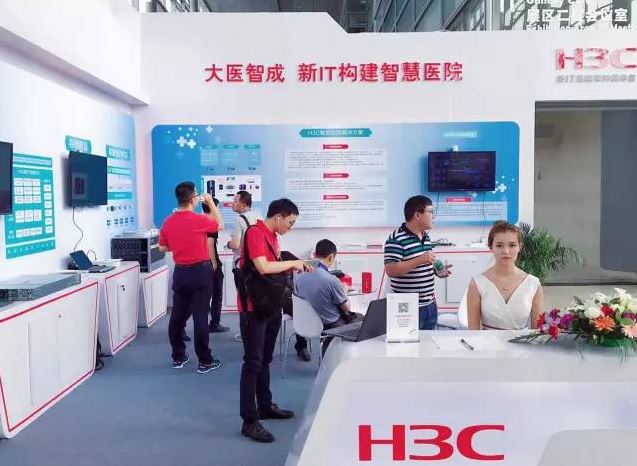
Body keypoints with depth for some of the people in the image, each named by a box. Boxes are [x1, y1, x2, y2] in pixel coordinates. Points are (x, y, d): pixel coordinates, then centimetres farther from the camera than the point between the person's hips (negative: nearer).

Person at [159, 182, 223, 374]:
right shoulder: (198, 220, -15)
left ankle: (178, 357, 23)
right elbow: (219, 224, 5)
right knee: (200, 316, -2)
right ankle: (205, 361, 4)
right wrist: (211, 203, 13)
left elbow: (162, 247, 13)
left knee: (177, 315, 13)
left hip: (180, 272, 5)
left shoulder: (168, 222, 1)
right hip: (200, 271, -5)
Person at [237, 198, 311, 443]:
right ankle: (249, 421, 1)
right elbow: (263, 267, -27)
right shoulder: (255, 232, -16)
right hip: (254, 306, -9)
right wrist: (291, 263, -15)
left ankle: (265, 406, 32)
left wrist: (294, 267, 4)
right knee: (253, 362, -5)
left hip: (270, 305, 9)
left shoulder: (272, 236, 12)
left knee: (265, 359, 19)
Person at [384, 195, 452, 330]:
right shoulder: (396, 239, -14)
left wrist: (438, 270, 5)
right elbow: (390, 270, -23)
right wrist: (420, 260, -29)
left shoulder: (426, 237, 13)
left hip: (430, 305, 8)